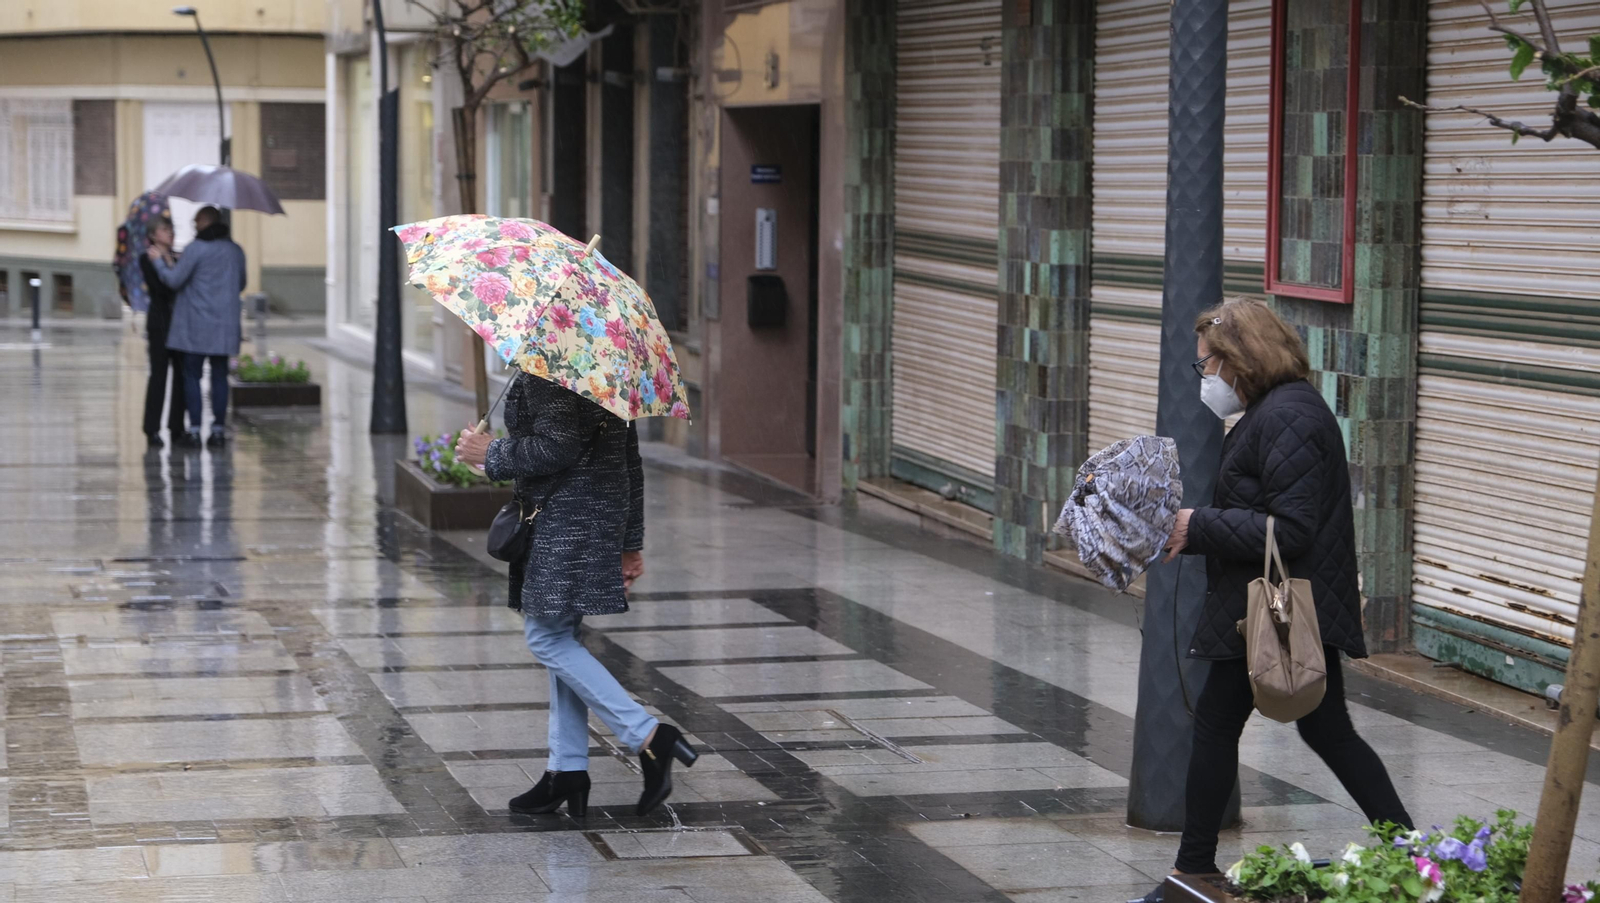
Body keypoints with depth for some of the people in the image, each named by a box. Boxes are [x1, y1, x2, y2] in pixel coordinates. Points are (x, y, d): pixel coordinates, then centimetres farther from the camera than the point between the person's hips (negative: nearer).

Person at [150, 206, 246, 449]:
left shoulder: (195, 248, -10)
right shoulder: (236, 251, 8)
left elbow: (174, 280, -10)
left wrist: (159, 261, 6)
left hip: (196, 324, -4)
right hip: (225, 325, 4)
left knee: (192, 375, 3)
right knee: (219, 376, 7)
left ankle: (194, 429, -1)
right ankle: (218, 429, 5)